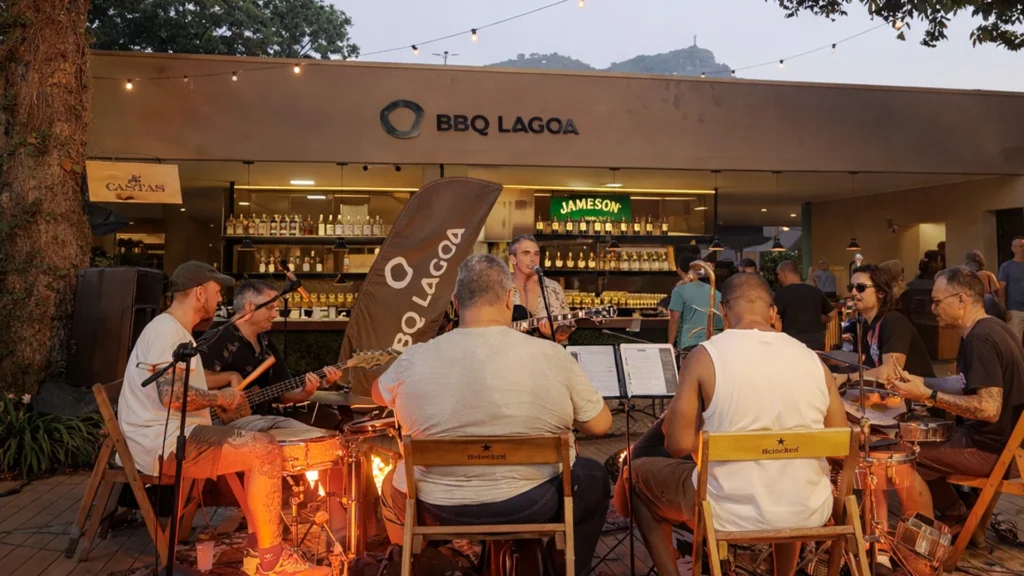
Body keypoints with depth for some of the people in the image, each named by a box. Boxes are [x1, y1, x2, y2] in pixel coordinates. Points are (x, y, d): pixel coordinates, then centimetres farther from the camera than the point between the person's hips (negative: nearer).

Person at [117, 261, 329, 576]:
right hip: (164, 443, -11)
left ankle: (258, 549, 11)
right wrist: (220, 398, -14)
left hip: (175, 435, 11)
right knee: (266, 450, -18)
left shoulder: (175, 331, 19)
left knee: (261, 445, 11)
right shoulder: (167, 330, -15)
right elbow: (172, 395, -28)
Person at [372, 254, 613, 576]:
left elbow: (379, 394, 10)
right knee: (595, 479, 28)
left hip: (435, 509, 2)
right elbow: (599, 426, -5)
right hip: (533, 505, -1)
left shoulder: (413, 360, -12)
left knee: (393, 486, 33)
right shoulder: (551, 355, -16)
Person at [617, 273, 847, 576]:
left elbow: (678, 445, -12)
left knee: (637, 474, 22)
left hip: (733, 512, -4)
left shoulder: (705, 355, -12)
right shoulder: (812, 359, -1)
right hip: (809, 512, 4)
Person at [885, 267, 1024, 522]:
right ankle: (956, 519, 26)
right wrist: (920, 382, 9)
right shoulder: (989, 330, 8)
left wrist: (928, 396, -26)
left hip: (990, 447, -10)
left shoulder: (980, 339, -25)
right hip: (997, 438, 10)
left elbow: (990, 409, -31)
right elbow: (967, 383, 18)